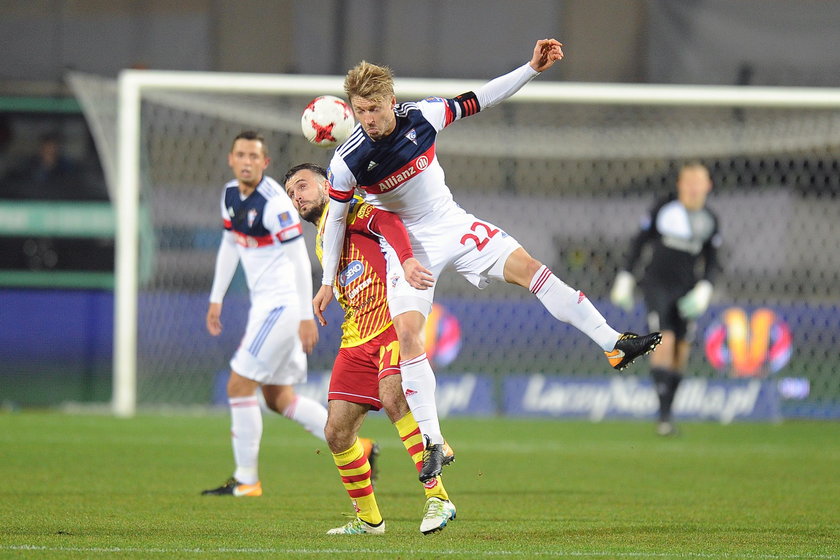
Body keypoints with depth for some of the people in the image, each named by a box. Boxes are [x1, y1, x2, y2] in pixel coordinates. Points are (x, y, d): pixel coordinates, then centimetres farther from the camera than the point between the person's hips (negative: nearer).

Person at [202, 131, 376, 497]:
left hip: (281, 305, -9)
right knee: (278, 398, 12)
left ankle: (246, 480, 2)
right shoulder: (230, 195, 8)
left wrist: (307, 317, -21)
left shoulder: (273, 202, -19)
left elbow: (299, 259, -19)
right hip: (264, 304, 9)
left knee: (239, 386, -7)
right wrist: (216, 299, 23)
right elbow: (229, 246, 23)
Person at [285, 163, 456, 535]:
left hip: (393, 324, -8)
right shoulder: (322, 243, 25)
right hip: (357, 339, 8)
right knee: (337, 433, 1)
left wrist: (407, 259, -41)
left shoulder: (357, 213, 0)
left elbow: (388, 222, -22)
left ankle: (438, 498, -31)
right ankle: (368, 518, 18)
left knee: (393, 396, -32)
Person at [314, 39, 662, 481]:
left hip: (451, 224, 2)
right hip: (408, 244, -2)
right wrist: (328, 282, 0)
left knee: (526, 267, -11)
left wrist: (532, 69, -10)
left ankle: (614, 344, -8)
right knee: (407, 331, -19)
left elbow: (478, 101, -5)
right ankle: (431, 441, -13)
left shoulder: (420, 117, -17)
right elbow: (336, 218, -5)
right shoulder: (347, 161, -20)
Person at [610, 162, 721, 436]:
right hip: (657, 285, -4)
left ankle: (666, 413, 13)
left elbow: (711, 261, 12)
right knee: (664, 340, -20)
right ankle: (663, 412, -22)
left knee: (681, 351, 1)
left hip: (686, 291, 4)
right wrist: (626, 277, 2)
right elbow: (639, 242, 4)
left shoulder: (709, 220, 5)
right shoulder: (664, 208, -4)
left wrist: (704, 288, -5)